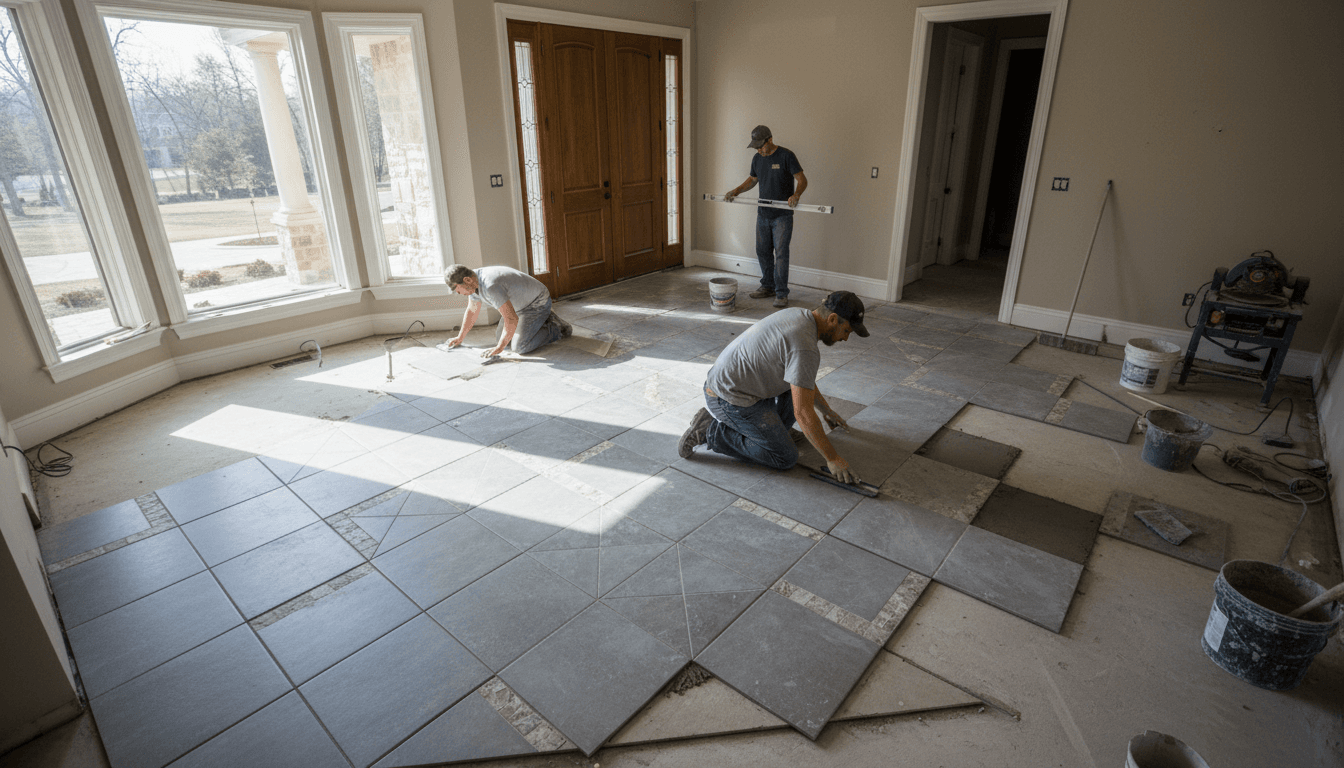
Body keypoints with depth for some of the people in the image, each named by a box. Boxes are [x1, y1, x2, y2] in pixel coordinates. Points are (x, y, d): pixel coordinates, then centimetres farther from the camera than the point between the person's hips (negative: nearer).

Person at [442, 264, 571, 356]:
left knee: (520, 347, -19)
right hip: (522, 304, 10)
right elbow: (472, 311, 13)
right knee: (505, 339, 11)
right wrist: (460, 338, 21)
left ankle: (557, 329, 2)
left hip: (538, 302, -10)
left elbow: (512, 320, -38)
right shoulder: (472, 281, -5)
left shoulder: (490, 286, -36)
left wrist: (499, 348, -29)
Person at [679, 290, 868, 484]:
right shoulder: (805, 349, -25)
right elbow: (803, 413, -25)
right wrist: (832, 458, -15)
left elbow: (803, 378, 23)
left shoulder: (800, 315, 6)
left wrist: (827, 410, 32)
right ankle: (712, 432, -3)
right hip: (729, 400, -10)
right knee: (786, 457, -4)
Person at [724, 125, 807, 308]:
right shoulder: (757, 159, 9)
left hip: (782, 215, -6)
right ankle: (768, 286, 26)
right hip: (763, 214, 7)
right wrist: (736, 191, 8)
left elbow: (802, 179, -13)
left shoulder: (786, 156, -11)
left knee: (781, 253, -8)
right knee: (763, 251, 11)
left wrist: (796, 195, -33)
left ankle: (781, 293, -3)